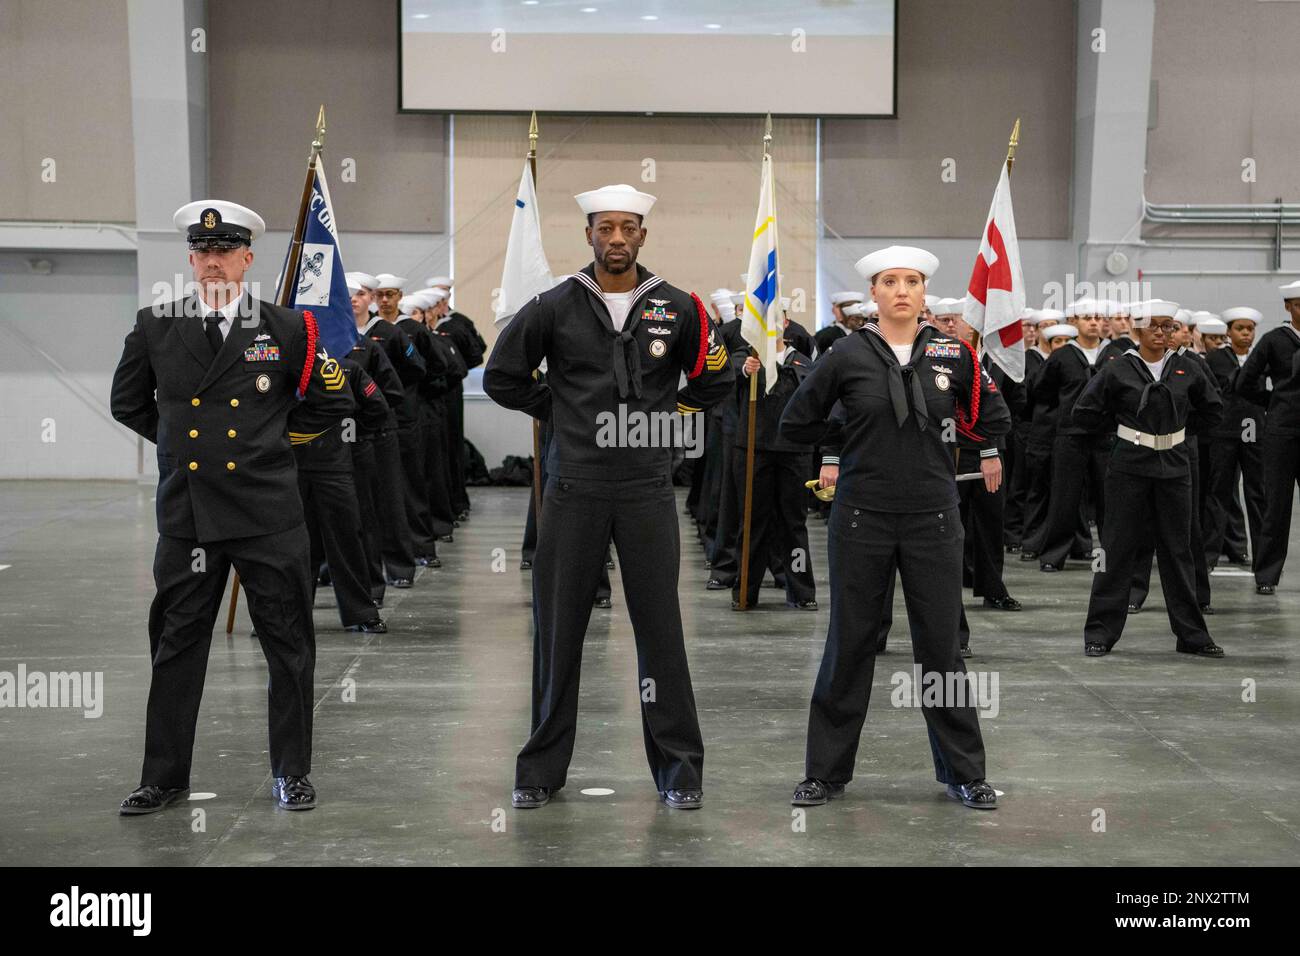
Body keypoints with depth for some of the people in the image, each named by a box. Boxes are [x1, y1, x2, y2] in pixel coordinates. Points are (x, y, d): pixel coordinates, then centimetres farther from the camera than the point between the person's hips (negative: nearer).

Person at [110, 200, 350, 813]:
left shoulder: (286, 329, 0)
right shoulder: (155, 327, 5)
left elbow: (330, 401, 11)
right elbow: (127, 404, 18)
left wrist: (273, 435, 10)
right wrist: (177, 438, 12)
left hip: (268, 512, -1)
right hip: (186, 513, 2)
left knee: (289, 646, 4)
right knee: (176, 646, 8)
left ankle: (292, 772, 17)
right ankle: (164, 776, 19)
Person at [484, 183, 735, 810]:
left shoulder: (677, 308, 3)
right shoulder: (554, 307, 1)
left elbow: (716, 381, 15)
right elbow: (501, 378, 10)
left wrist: (666, 414, 9)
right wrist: (557, 413, 6)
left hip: (647, 489, 0)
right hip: (573, 491, 0)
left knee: (660, 629, 1)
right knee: (558, 630, 6)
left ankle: (679, 770, 11)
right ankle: (541, 770, 16)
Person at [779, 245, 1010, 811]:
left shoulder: (952, 354, 2)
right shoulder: (848, 356, -2)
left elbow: (994, 423, 9)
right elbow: (796, 424, 5)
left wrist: (937, 432, 0)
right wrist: (858, 440, 2)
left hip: (932, 518, 1)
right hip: (861, 517, -1)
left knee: (941, 646, 5)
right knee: (849, 646, 7)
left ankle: (964, 773, 17)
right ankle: (826, 770, 18)